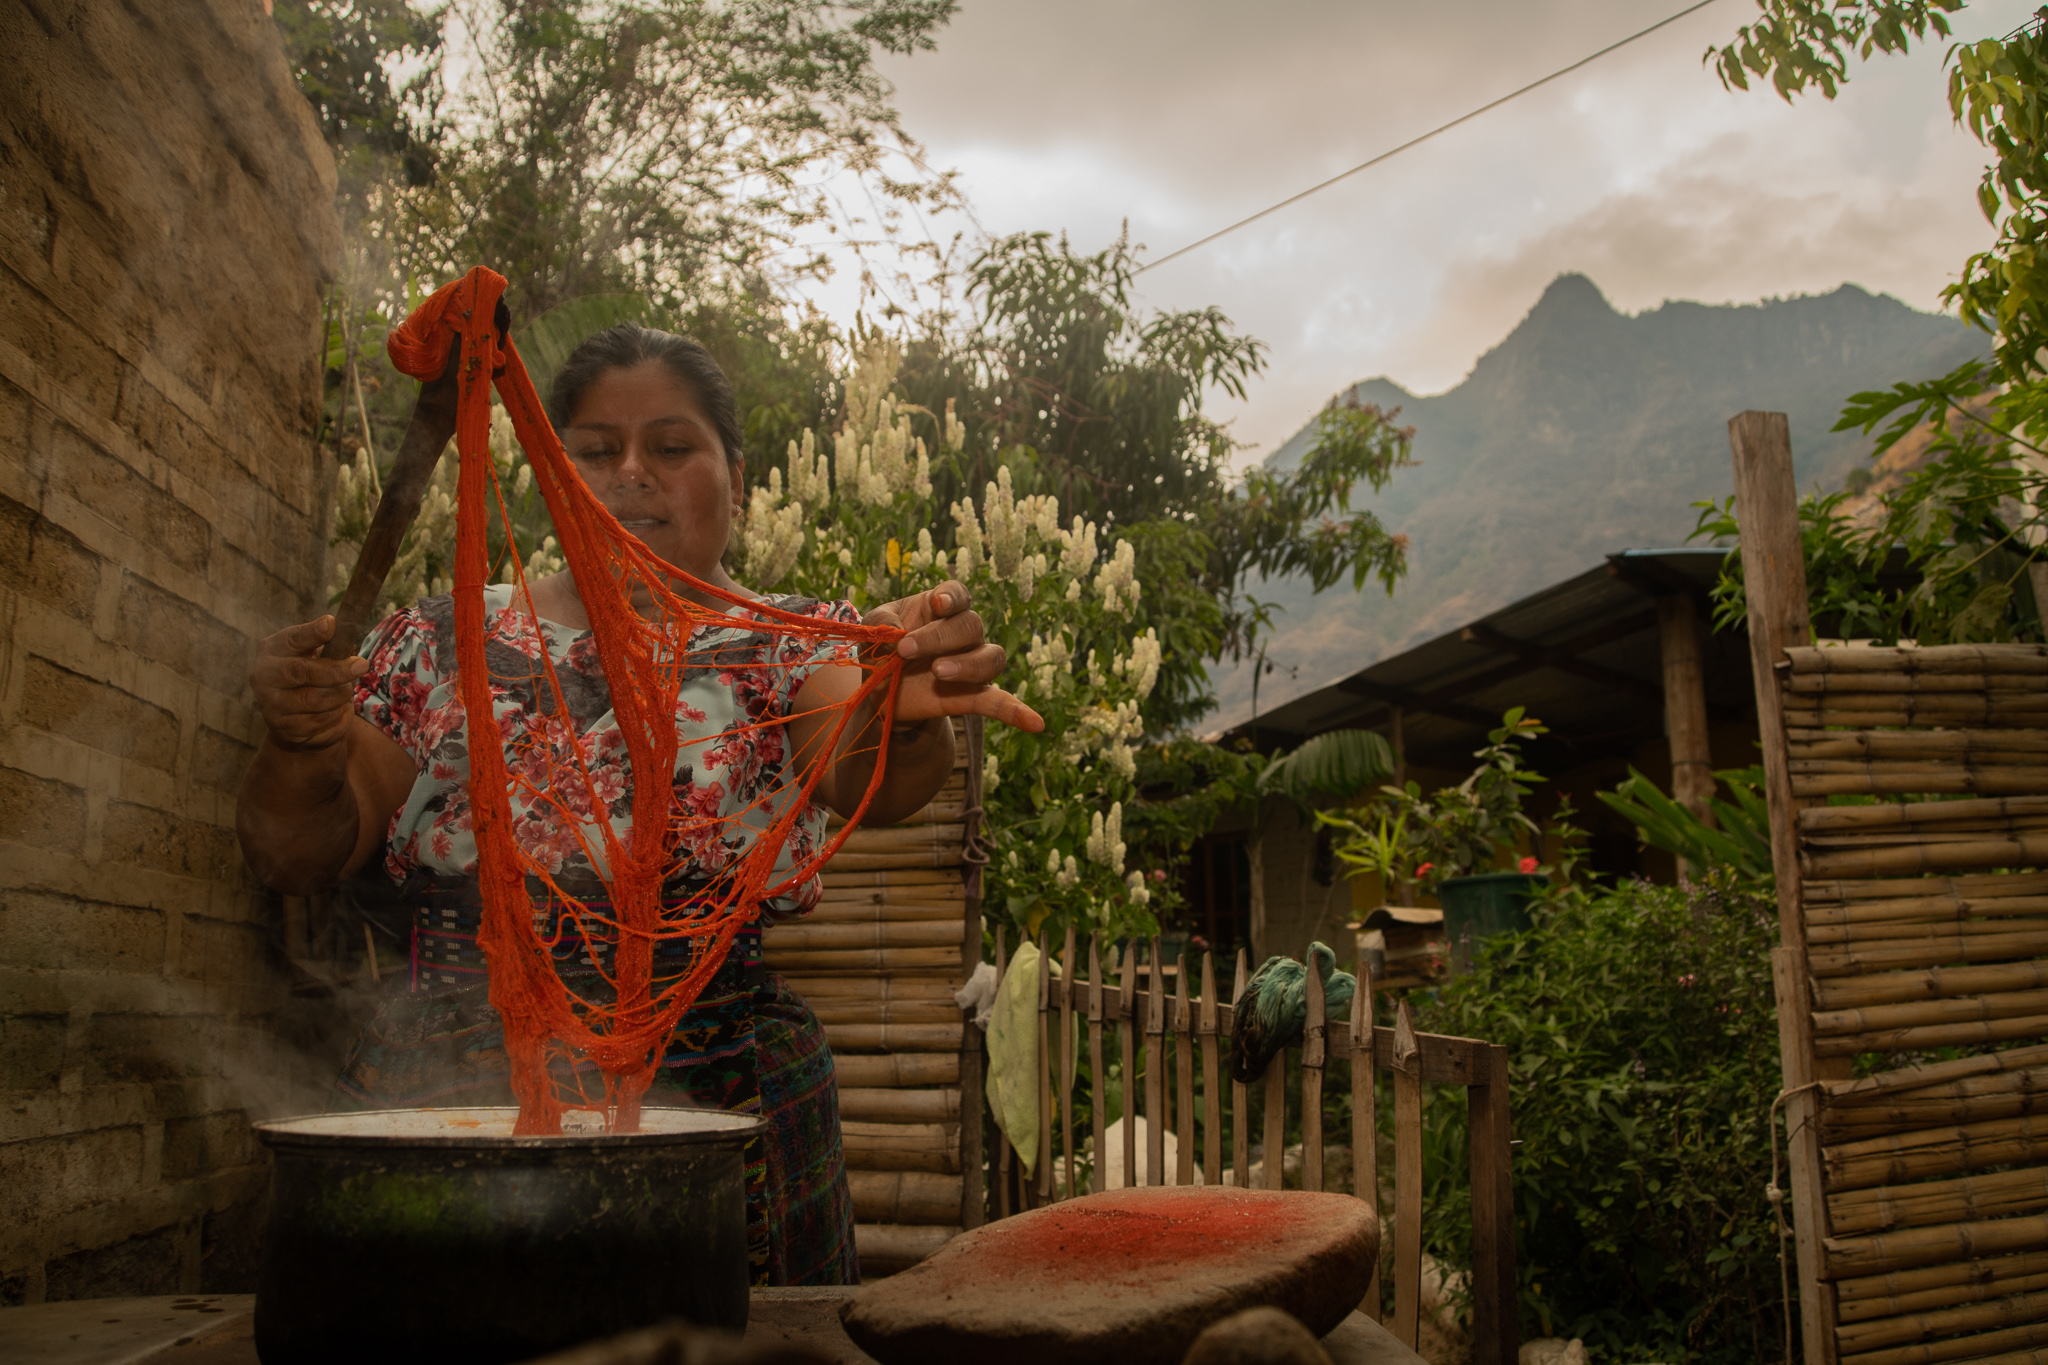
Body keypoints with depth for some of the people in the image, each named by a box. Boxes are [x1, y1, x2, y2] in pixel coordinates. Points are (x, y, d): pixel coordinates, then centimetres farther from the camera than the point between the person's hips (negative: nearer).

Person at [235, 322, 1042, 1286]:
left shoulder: (795, 648, 2)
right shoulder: (442, 644, 7)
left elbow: (862, 777, -19)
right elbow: (299, 859, 5)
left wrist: (900, 710, -42)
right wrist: (300, 750, -17)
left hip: (716, 1137, -1)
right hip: (434, 1114, 2)